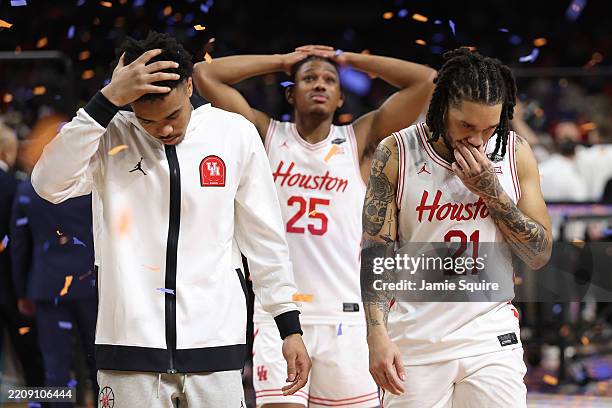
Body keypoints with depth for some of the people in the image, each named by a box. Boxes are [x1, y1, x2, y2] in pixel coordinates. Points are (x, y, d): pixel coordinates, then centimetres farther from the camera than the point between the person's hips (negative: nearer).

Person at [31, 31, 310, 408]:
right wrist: (108, 100, -21)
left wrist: (291, 328, 8)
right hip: (130, 341, -1)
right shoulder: (109, 136, 0)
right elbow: (50, 185, -18)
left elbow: (264, 237, 9)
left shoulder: (236, 134, 3)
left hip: (213, 339, 1)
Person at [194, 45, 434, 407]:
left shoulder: (357, 141, 8)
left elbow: (426, 81, 2)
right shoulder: (268, 136, 8)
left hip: (344, 318, 1)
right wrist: (284, 61, 11)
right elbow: (205, 75, 3)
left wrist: (348, 60, 10)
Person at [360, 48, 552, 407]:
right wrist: (377, 334, -14)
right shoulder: (397, 154, -5)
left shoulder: (515, 152, 1)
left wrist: (491, 190, -10)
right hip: (416, 342, -1)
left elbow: (540, 255, 2)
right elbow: (376, 252, -3)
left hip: (492, 338, 1)